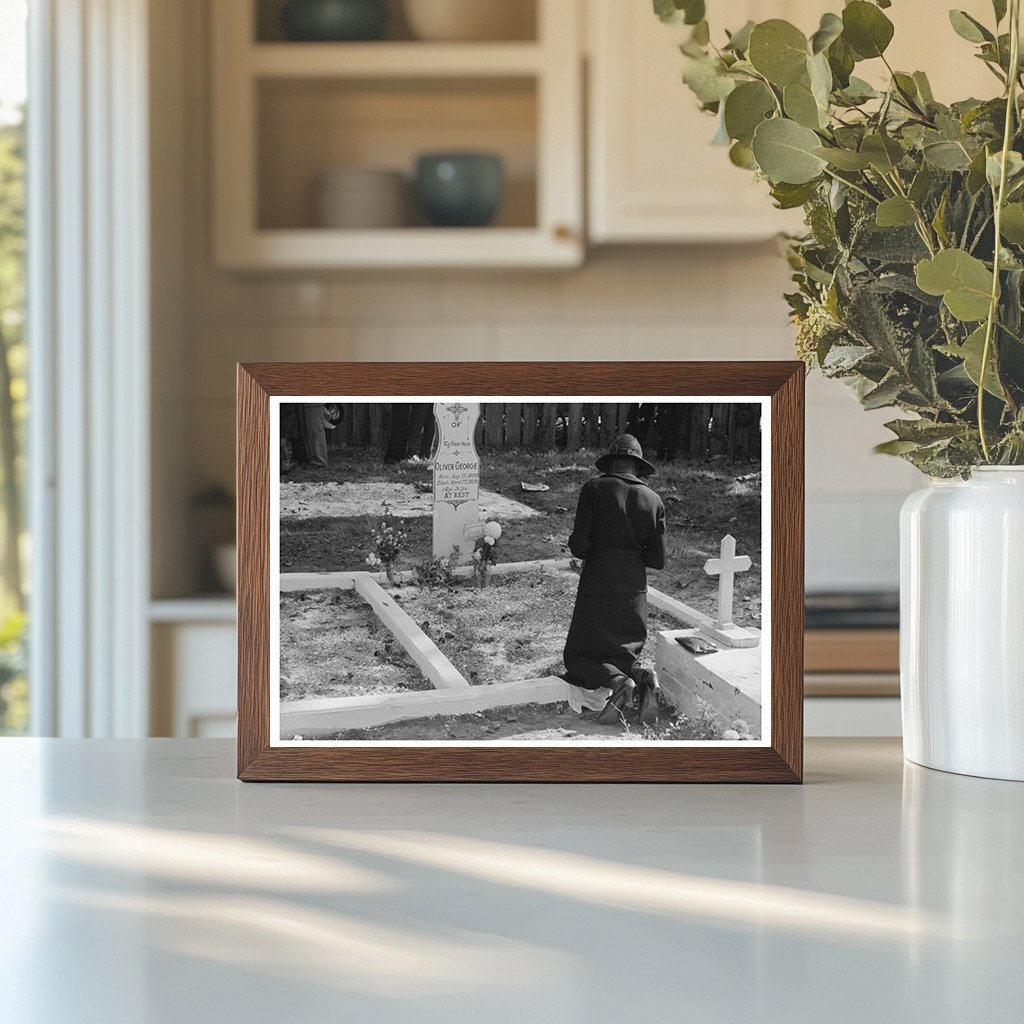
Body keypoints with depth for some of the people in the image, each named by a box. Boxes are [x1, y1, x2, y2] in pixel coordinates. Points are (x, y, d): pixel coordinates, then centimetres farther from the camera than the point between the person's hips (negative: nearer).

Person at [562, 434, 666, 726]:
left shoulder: (594, 488, -7)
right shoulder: (653, 500, 3)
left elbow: (578, 545, -12)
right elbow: (658, 560, 2)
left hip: (596, 587, -4)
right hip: (635, 590, 4)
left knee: (577, 657, 8)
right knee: (624, 655, 19)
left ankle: (618, 681, -22)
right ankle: (642, 678, -15)